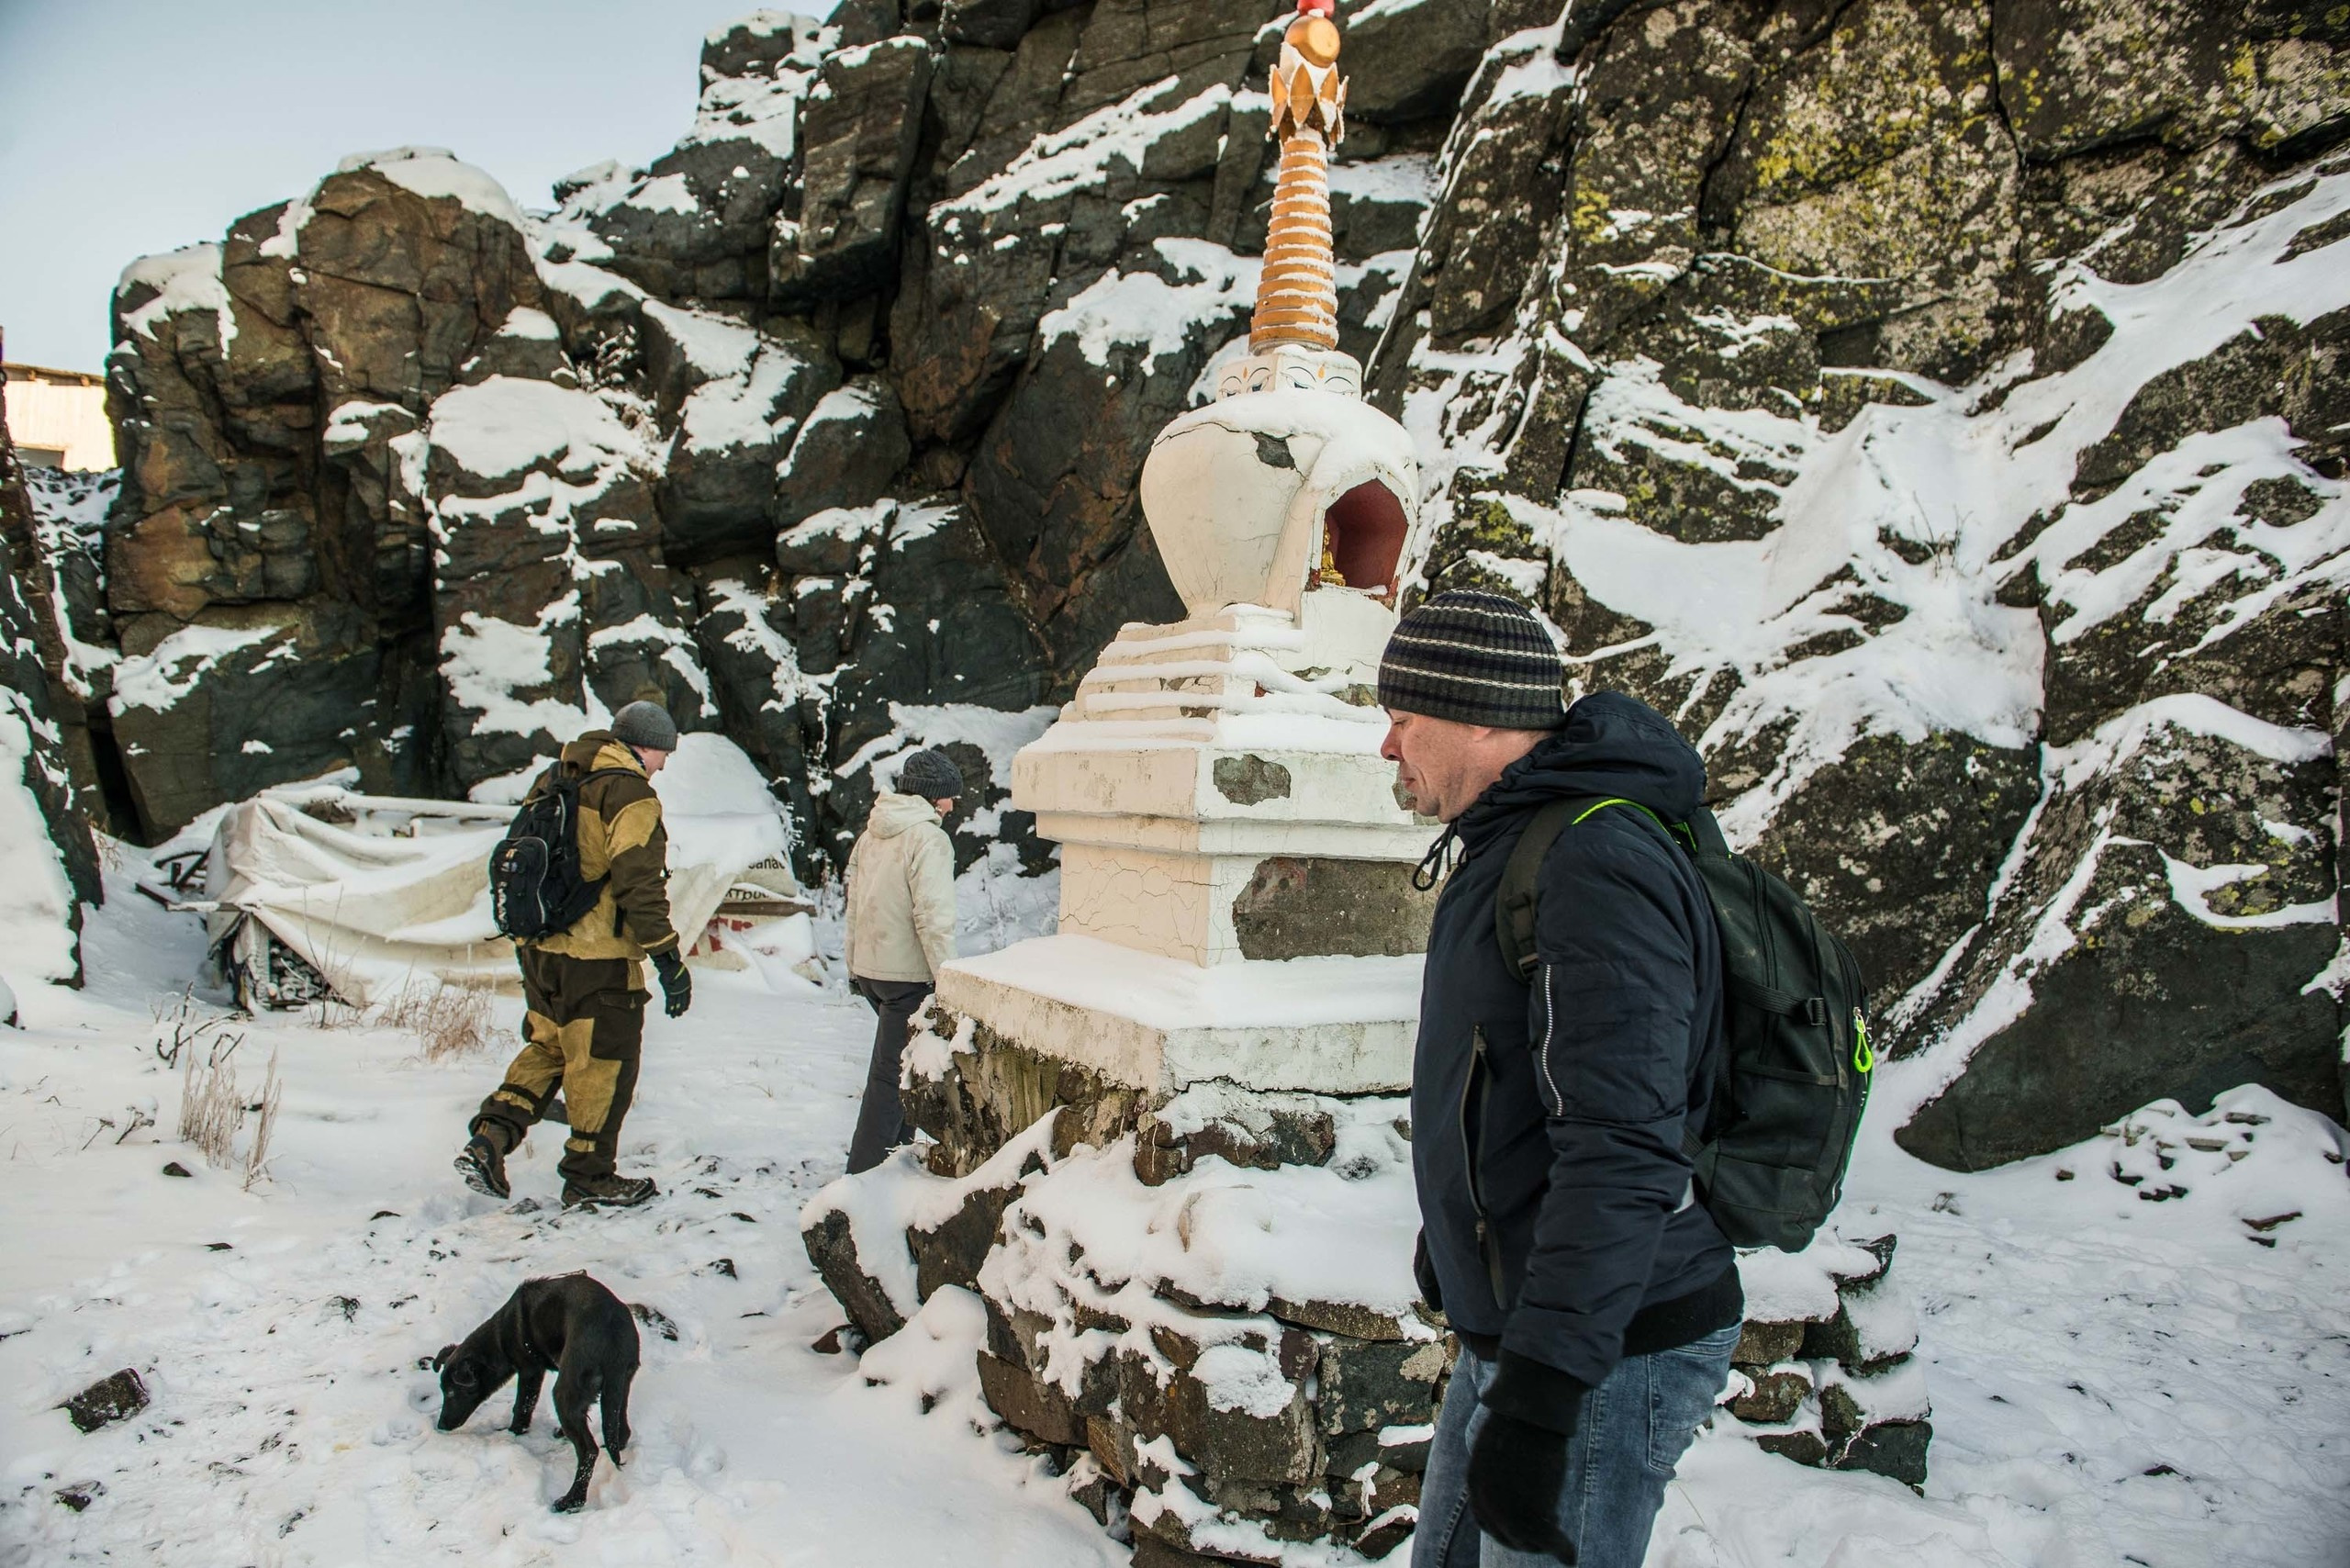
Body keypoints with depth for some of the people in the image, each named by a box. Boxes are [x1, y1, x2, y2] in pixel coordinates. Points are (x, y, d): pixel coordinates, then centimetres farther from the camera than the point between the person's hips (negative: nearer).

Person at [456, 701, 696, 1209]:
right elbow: (639, 886, -19)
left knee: (547, 1047, 22)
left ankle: (489, 1139, 9)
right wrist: (669, 962, -16)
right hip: (598, 958, -8)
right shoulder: (630, 794, -14)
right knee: (603, 1063, 5)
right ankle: (589, 1177, 15)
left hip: (538, 951, 8)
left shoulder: (551, 782, 12)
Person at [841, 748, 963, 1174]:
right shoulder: (928, 838, -15)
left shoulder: (871, 833, 10)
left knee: (897, 1063, 22)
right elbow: (934, 917, -20)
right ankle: (864, 1173, -1)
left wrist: (854, 967, 23)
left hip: (869, 968, 8)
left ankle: (896, 1151, 32)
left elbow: (854, 903, 16)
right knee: (891, 1074, -3)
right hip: (908, 974, -8)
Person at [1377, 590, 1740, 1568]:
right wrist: (1449, 1226, 32)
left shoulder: (1599, 866, -24)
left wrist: (1536, 1395, -33)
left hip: (1608, 1350, -10)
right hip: (1516, 1325, 10)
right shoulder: (1512, 848, 10)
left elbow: (1624, 1149, -32)